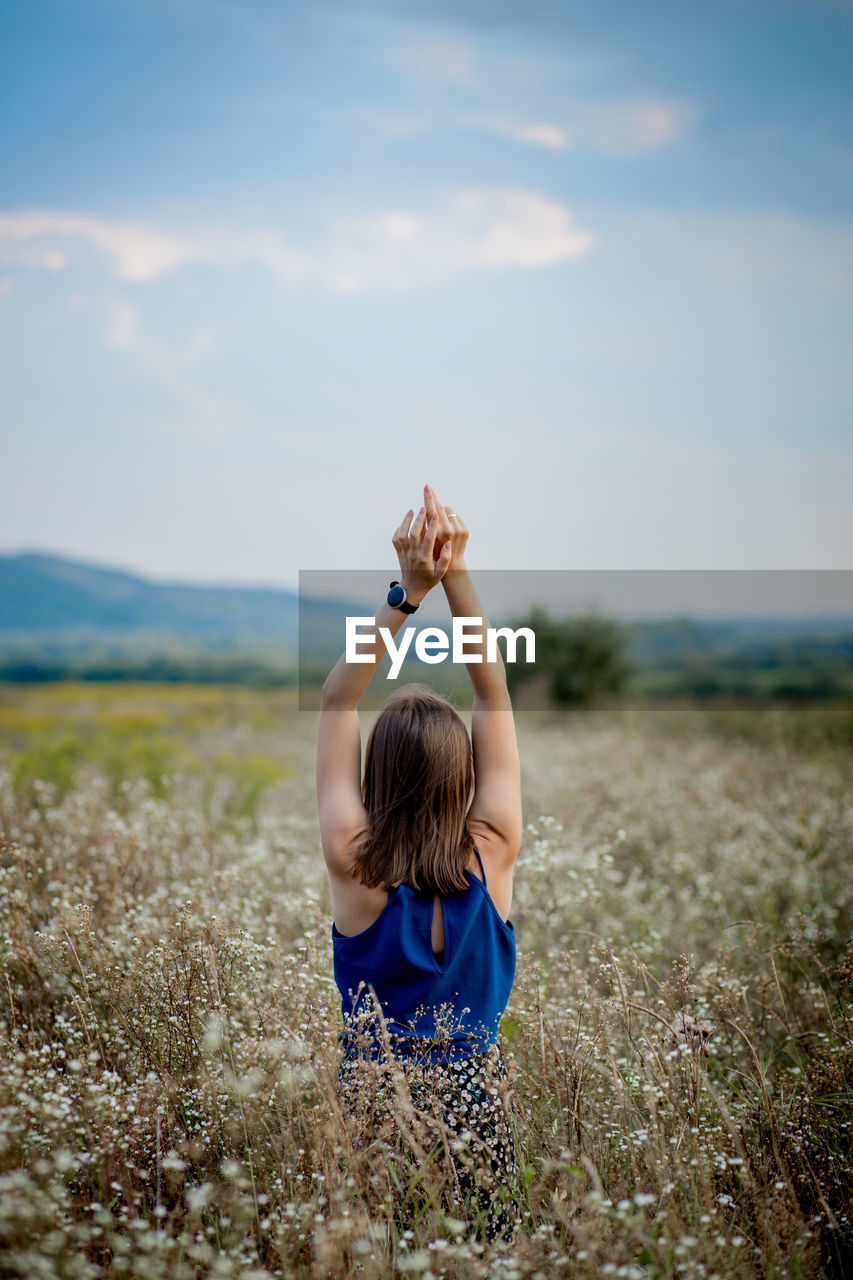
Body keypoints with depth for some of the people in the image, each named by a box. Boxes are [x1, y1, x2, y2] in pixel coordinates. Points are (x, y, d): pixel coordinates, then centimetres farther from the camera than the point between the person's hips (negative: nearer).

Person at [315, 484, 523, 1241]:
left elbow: (337, 704, -10)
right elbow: (495, 692, -7)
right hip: (474, 1096, 1)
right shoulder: (493, 856, -13)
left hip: (372, 1099, -1)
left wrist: (406, 594, -15)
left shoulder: (355, 867, -17)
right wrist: (456, 578, -11)